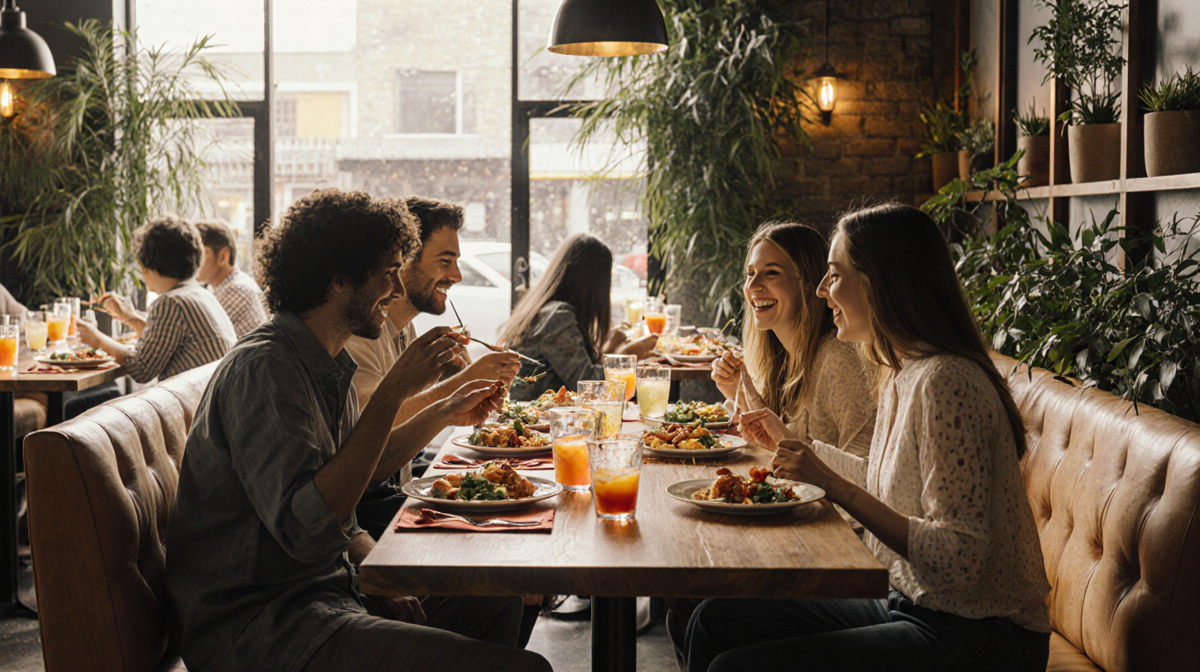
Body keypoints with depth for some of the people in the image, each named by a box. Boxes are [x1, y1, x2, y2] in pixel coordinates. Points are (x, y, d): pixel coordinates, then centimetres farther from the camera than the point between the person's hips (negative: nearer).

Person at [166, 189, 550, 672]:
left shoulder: (329, 363, 11)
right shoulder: (263, 367, -19)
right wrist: (392, 392, -27)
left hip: (328, 585, 10)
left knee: (498, 597, 23)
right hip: (256, 623, -10)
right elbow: (308, 531, -29)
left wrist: (443, 414, 15)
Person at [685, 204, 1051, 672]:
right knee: (716, 620, 6)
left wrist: (835, 485, -24)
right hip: (911, 607, 9)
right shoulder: (902, 374, 9)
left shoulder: (946, 382, -21)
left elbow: (956, 560, -24)